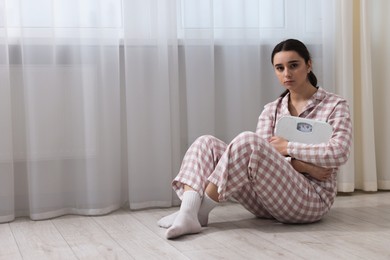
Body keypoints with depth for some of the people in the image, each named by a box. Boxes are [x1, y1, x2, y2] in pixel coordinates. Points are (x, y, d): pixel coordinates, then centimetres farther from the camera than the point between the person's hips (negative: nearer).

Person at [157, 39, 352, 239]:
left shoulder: (335, 105, 2)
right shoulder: (271, 110, 13)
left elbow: (338, 153, -15)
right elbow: (261, 155, -2)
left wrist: (288, 147, -11)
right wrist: (305, 166, -16)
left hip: (312, 199, -5)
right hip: (271, 197, 5)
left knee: (248, 141, -29)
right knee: (206, 143, -10)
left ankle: (200, 210, -21)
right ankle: (188, 212, -35)